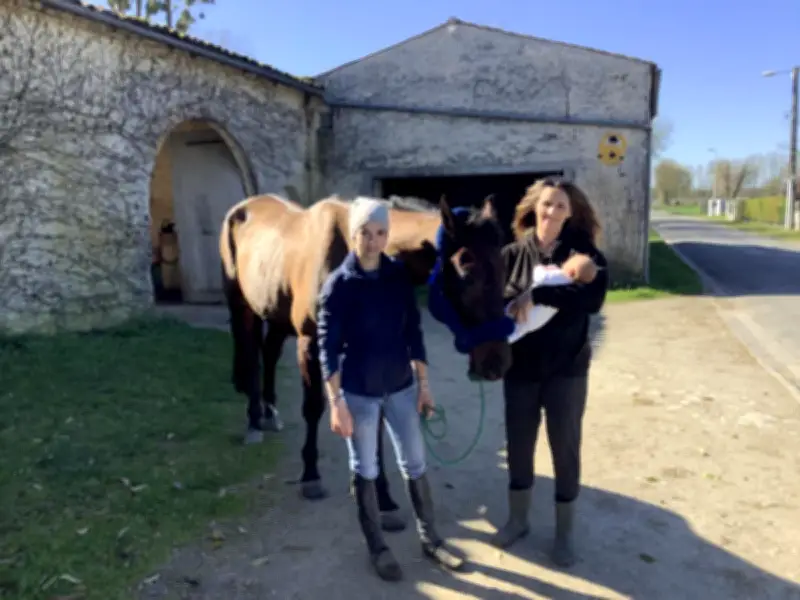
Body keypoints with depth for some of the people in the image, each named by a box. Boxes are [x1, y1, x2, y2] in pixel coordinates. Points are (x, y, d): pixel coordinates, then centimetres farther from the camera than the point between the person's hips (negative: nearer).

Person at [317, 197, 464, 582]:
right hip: (359, 392, -3)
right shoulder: (337, 285, -14)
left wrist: (423, 383, 6)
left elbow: (413, 332, 5)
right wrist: (336, 402, -17)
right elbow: (328, 348, -13)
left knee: (415, 464, 14)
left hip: (401, 386, 4)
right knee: (365, 470, 11)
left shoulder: (399, 276, -2)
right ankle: (377, 547, 31)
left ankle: (429, 539, 34)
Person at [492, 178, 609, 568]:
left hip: (567, 369, -2)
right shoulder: (512, 254, -2)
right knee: (518, 444, 14)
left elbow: (593, 298, -24)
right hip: (520, 367, 2)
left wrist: (537, 294, -30)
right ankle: (517, 520, 36)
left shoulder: (583, 251, -7)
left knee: (565, 448, 9)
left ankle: (564, 534, 28)